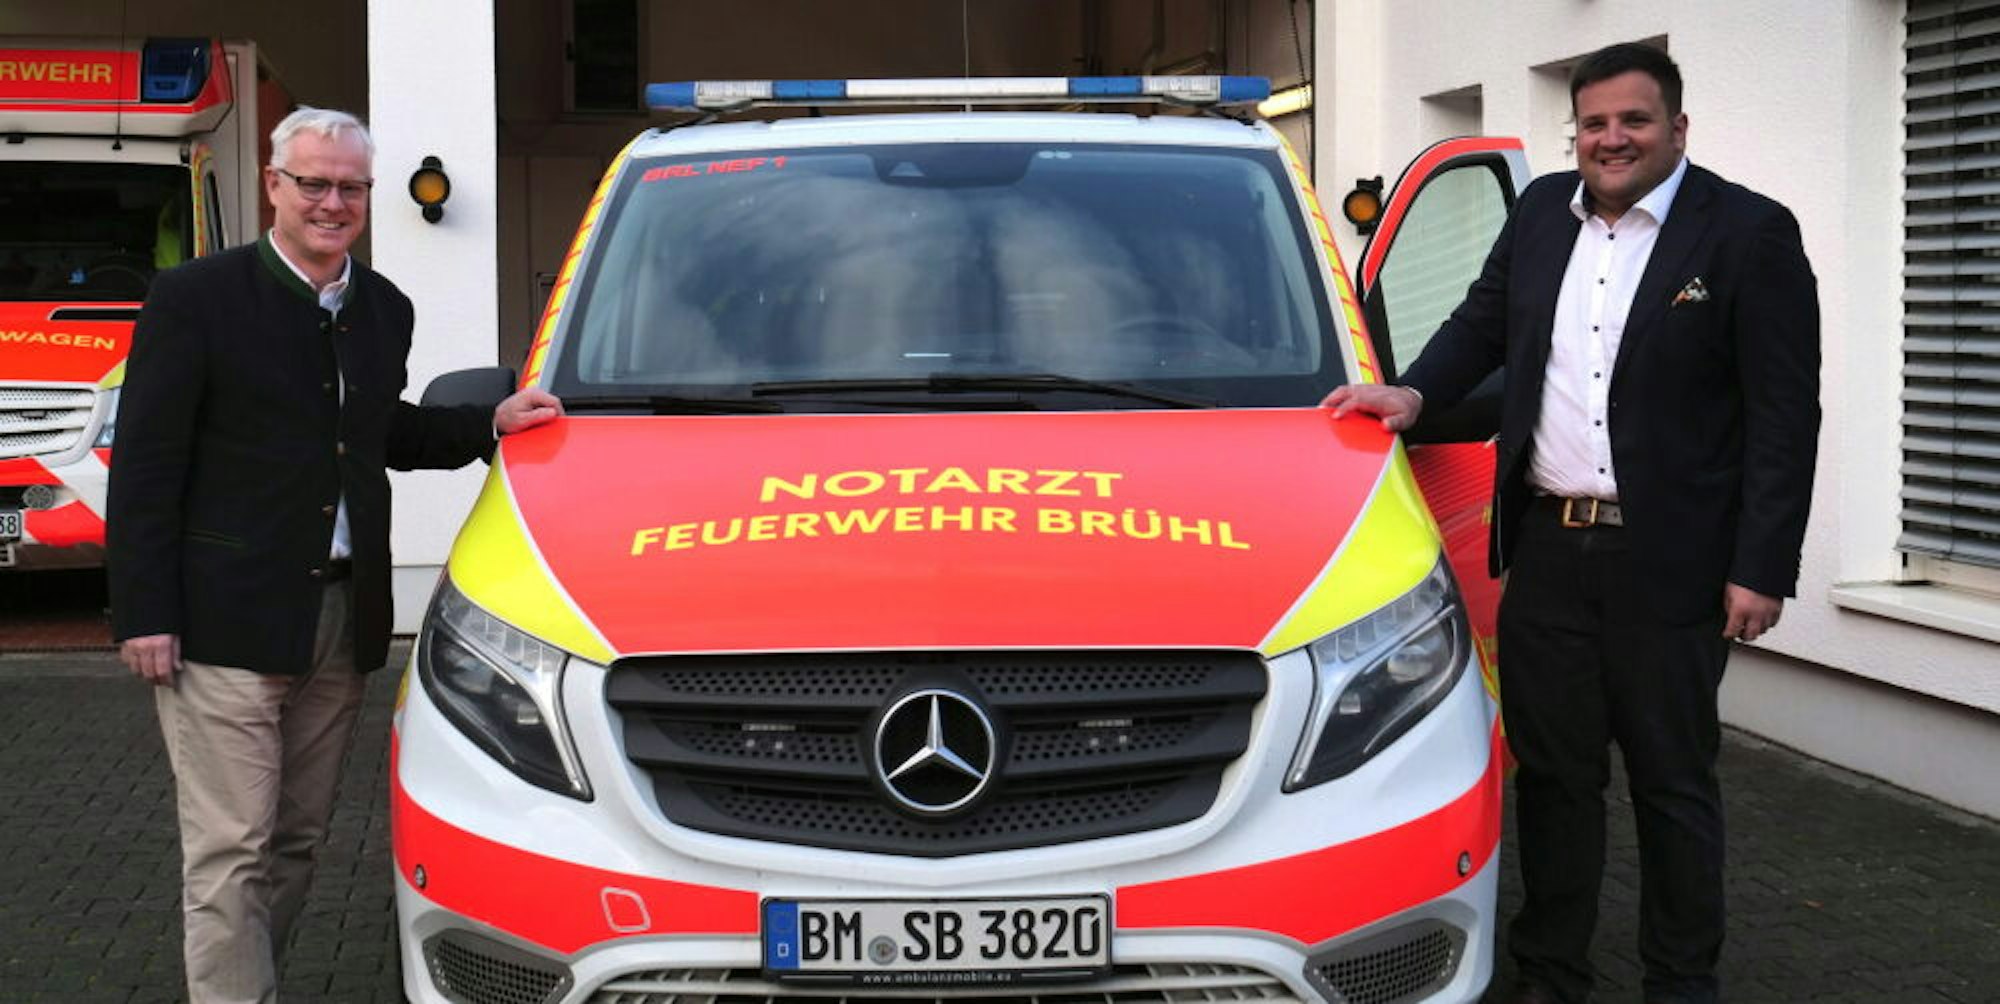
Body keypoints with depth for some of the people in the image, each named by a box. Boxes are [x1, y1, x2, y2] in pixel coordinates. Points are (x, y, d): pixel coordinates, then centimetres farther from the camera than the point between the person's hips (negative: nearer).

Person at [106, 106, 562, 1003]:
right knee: (230, 850, -4)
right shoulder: (195, 298, -7)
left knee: (296, 840, 14)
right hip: (225, 624, -6)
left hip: (342, 622, 6)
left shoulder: (384, 309, 12)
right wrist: (143, 615, -13)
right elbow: (145, 465, -9)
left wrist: (489, 425, 9)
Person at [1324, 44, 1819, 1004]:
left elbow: (1786, 413, -9)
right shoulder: (1541, 212, 9)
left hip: (1668, 563, -5)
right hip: (1547, 550, 5)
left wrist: (1762, 570, -13)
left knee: (1673, 783, 7)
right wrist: (1414, 392, 0)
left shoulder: (1749, 233, -8)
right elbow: (1480, 325, 21)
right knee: (1553, 775, 13)